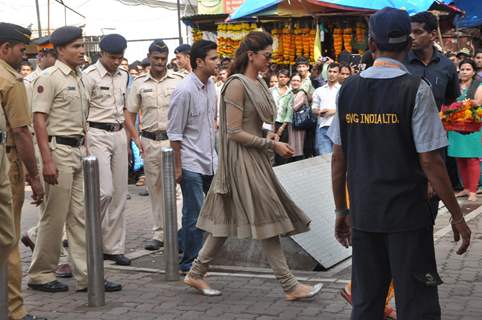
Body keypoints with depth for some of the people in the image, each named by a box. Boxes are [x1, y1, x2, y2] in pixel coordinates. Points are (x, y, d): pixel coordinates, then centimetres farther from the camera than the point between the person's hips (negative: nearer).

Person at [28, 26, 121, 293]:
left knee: (80, 216, 8)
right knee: (55, 216, -1)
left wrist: (85, 150, 16)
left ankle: (86, 275, 12)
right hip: (58, 150, -8)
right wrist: (47, 161, -21)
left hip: (79, 151, 8)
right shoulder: (49, 78, -10)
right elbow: (39, 120, -15)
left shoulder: (78, 78, 15)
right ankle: (40, 275, 12)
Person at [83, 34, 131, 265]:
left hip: (119, 134, 7)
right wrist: (84, 146, -15)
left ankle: (114, 247, 14)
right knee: (105, 191, -14)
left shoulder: (123, 75, 12)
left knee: (119, 194, 6)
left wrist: (127, 139, 15)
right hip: (97, 135, -6)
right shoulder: (89, 76, -8)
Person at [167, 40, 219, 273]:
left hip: (211, 160, 8)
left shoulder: (211, 85, 6)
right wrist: (177, 167, -13)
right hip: (191, 163, -8)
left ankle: (184, 238, 30)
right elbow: (174, 134, -14)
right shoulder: (184, 91, -17)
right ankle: (190, 262, 12)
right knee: (194, 214, 0)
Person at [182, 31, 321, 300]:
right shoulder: (237, 84, -15)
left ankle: (196, 274, 21)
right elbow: (234, 132, -18)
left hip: (255, 157, 9)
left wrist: (268, 136, 7)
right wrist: (272, 145, -15)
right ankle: (290, 285, 2)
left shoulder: (259, 83, 12)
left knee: (228, 219, 12)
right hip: (242, 159, -9)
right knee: (267, 218, -5)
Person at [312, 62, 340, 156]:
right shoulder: (319, 90, 16)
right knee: (324, 155, -9)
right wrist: (319, 112, -7)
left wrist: (333, 111, -12)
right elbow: (314, 109, 15)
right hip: (323, 127, 1)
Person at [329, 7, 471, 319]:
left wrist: (342, 210, 16)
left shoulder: (349, 89, 2)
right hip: (407, 213, -4)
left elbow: (338, 158, 5)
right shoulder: (416, 89, -10)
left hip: (362, 214, 4)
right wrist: (457, 216, -4)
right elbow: (429, 161, -12)